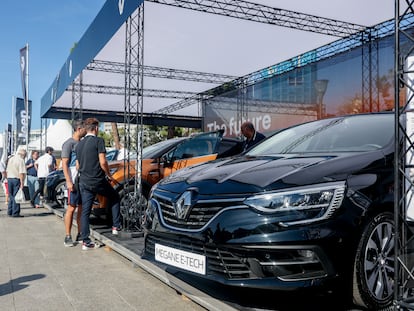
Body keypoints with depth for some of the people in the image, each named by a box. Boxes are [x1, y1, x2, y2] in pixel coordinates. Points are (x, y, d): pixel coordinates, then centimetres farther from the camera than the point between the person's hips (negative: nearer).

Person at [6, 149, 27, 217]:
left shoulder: (10, 159, 13)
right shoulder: (21, 160, -12)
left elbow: (7, 171, 17)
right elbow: (21, 173, -18)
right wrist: (22, 183, -17)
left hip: (9, 179, 7)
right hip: (17, 179, -7)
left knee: (11, 196, 15)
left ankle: (10, 212, 18)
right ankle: (15, 213, -1)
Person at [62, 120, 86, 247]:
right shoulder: (69, 143, -6)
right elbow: (64, 164, -11)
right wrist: (68, 181, -18)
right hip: (74, 182, -7)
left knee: (82, 208, 9)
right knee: (71, 208, -4)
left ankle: (80, 235, 17)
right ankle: (68, 237, 2)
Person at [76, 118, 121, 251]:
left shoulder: (79, 144, 12)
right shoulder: (98, 141, -9)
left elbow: (77, 166, 15)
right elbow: (103, 162, -15)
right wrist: (108, 175, -1)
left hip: (84, 183, 6)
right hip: (98, 181, -6)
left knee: (85, 211, 7)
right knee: (114, 197, 19)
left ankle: (85, 241, 8)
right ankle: (116, 226, 17)